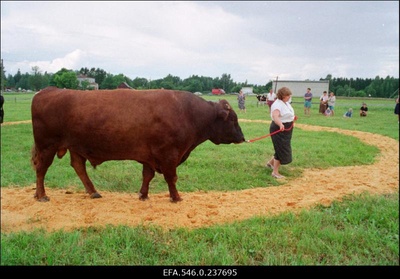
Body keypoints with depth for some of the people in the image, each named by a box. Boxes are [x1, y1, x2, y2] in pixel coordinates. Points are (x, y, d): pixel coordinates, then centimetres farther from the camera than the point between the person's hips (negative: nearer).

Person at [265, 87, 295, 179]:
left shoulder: (286, 103, 9)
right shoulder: (277, 104, -23)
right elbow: (275, 116, -42)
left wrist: (292, 117, 12)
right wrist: (280, 124, -59)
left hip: (286, 130, 10)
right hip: (279, 130, -10)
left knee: (283, 150, 18)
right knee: (281, 151, -5)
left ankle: (270, 163, 37)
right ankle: (275, 172, 5)